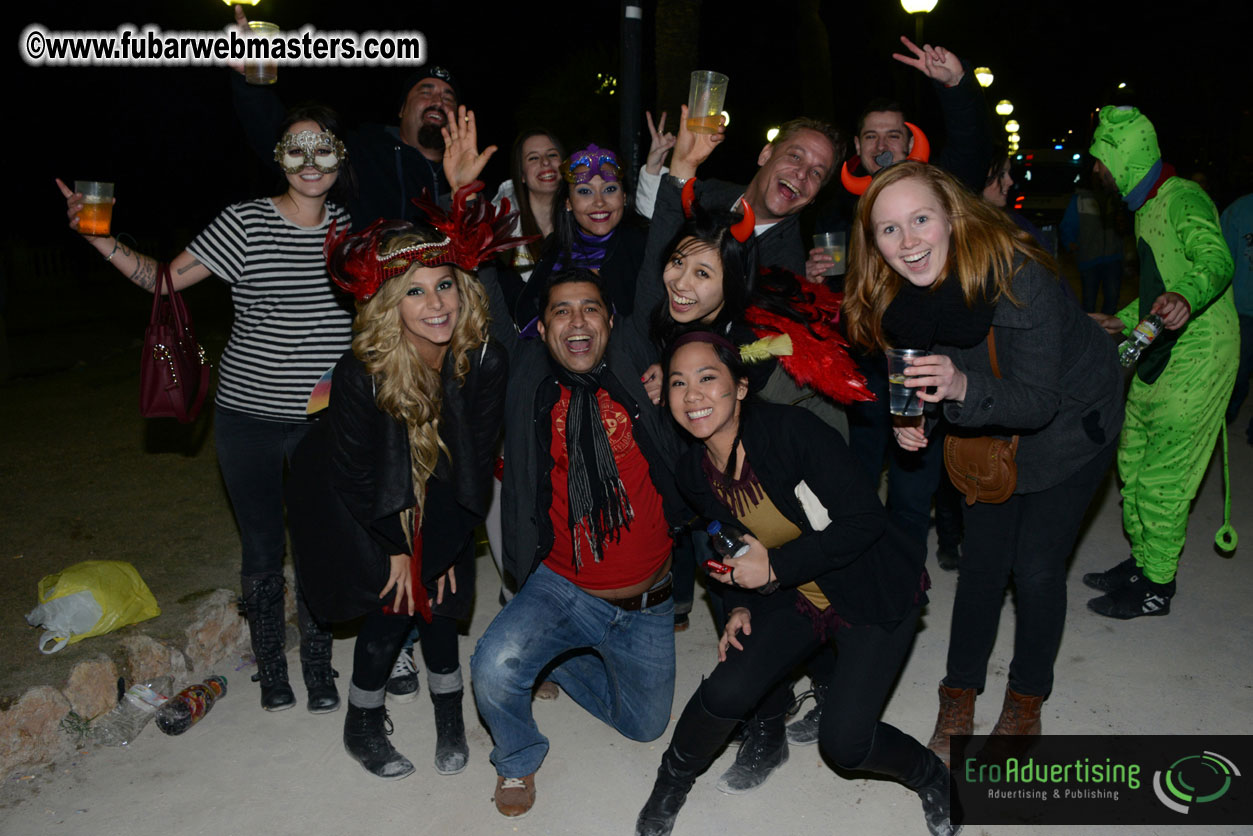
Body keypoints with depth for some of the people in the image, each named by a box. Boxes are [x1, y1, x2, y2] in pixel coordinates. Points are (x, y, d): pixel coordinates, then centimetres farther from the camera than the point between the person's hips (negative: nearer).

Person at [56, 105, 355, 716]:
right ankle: (270, 667, 31)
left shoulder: (351, 229, 2)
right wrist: (101, 240, -16)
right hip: (249, 417, -1)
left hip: (325, 420, 2)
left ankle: (318, 666, 28)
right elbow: (165, 279, -3)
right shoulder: (245, 222, -5)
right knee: (262, 548, 9)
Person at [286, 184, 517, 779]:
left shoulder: (484, 362, -23)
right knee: (393, 600, -8)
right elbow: (355, 473, -18)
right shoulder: (360, 373, -31)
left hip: (437, 501, 3)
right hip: (358, 501, -2)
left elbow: (477, 459, -11)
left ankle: (449, 716, 22)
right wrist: (396, 548, -9)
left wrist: (448, 545, -6)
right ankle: (362, 726, 16)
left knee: (437, 594, -1)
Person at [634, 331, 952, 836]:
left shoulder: (790, 430, -28)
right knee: (725, 693, -15)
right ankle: (676, 775, 18)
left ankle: (927, 773, 23)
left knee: (844, 741, -12)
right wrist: (741, 606, -6)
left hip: (877, 592, -4)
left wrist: (776, 567, -26)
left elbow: (865, 519, -25)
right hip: (795, 597, 4)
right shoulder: (695, 474, -8)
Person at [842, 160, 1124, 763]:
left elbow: (1037, 399, -34)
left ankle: (1027, 697, 24)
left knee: (1036, 568, -1)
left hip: (1071, 418, -4)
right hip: (987, 426, 4)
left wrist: (963, 387, -52)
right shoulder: (893, 297, -19)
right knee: (983, 560, 5)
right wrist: (912, 415, -23)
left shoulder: (1015, 274, -35)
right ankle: (959, 695, 22)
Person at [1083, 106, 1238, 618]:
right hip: (1157, 354, 10)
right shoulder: (1145, 208, 16)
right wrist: (1124, 322, 28)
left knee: (1163, 474, -4)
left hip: (1197, 356, -10)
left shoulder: (1183, 199, -15)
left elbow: (1217, 260, -34)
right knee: (1134, 464, 13)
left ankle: (1157, 586, 8)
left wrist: (1187, 298, -53)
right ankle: (1141, 562, 27)